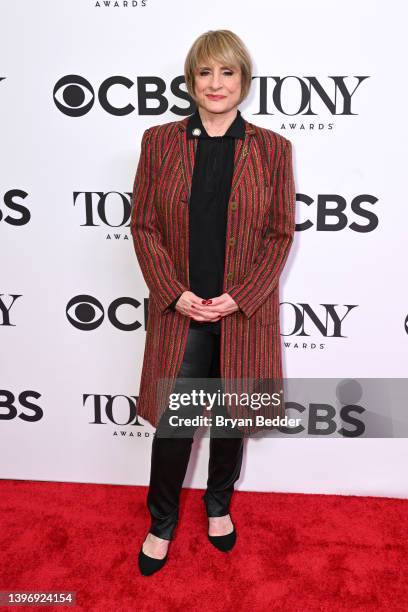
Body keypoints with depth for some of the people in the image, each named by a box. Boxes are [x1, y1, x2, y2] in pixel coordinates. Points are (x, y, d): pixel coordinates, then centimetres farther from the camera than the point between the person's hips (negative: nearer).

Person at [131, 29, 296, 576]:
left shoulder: (272, 149, -1)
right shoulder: (159, 142, 0)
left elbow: (281, 233, -1)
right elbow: (143, 225, -1)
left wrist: (239, 297, -12)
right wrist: (176, 294, -11)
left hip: (244, 311, 1)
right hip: (179, 309, 0)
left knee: (232, 417, 15)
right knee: (172, 423, 4)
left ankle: (219, 506, 41)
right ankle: (162, 522, 29)